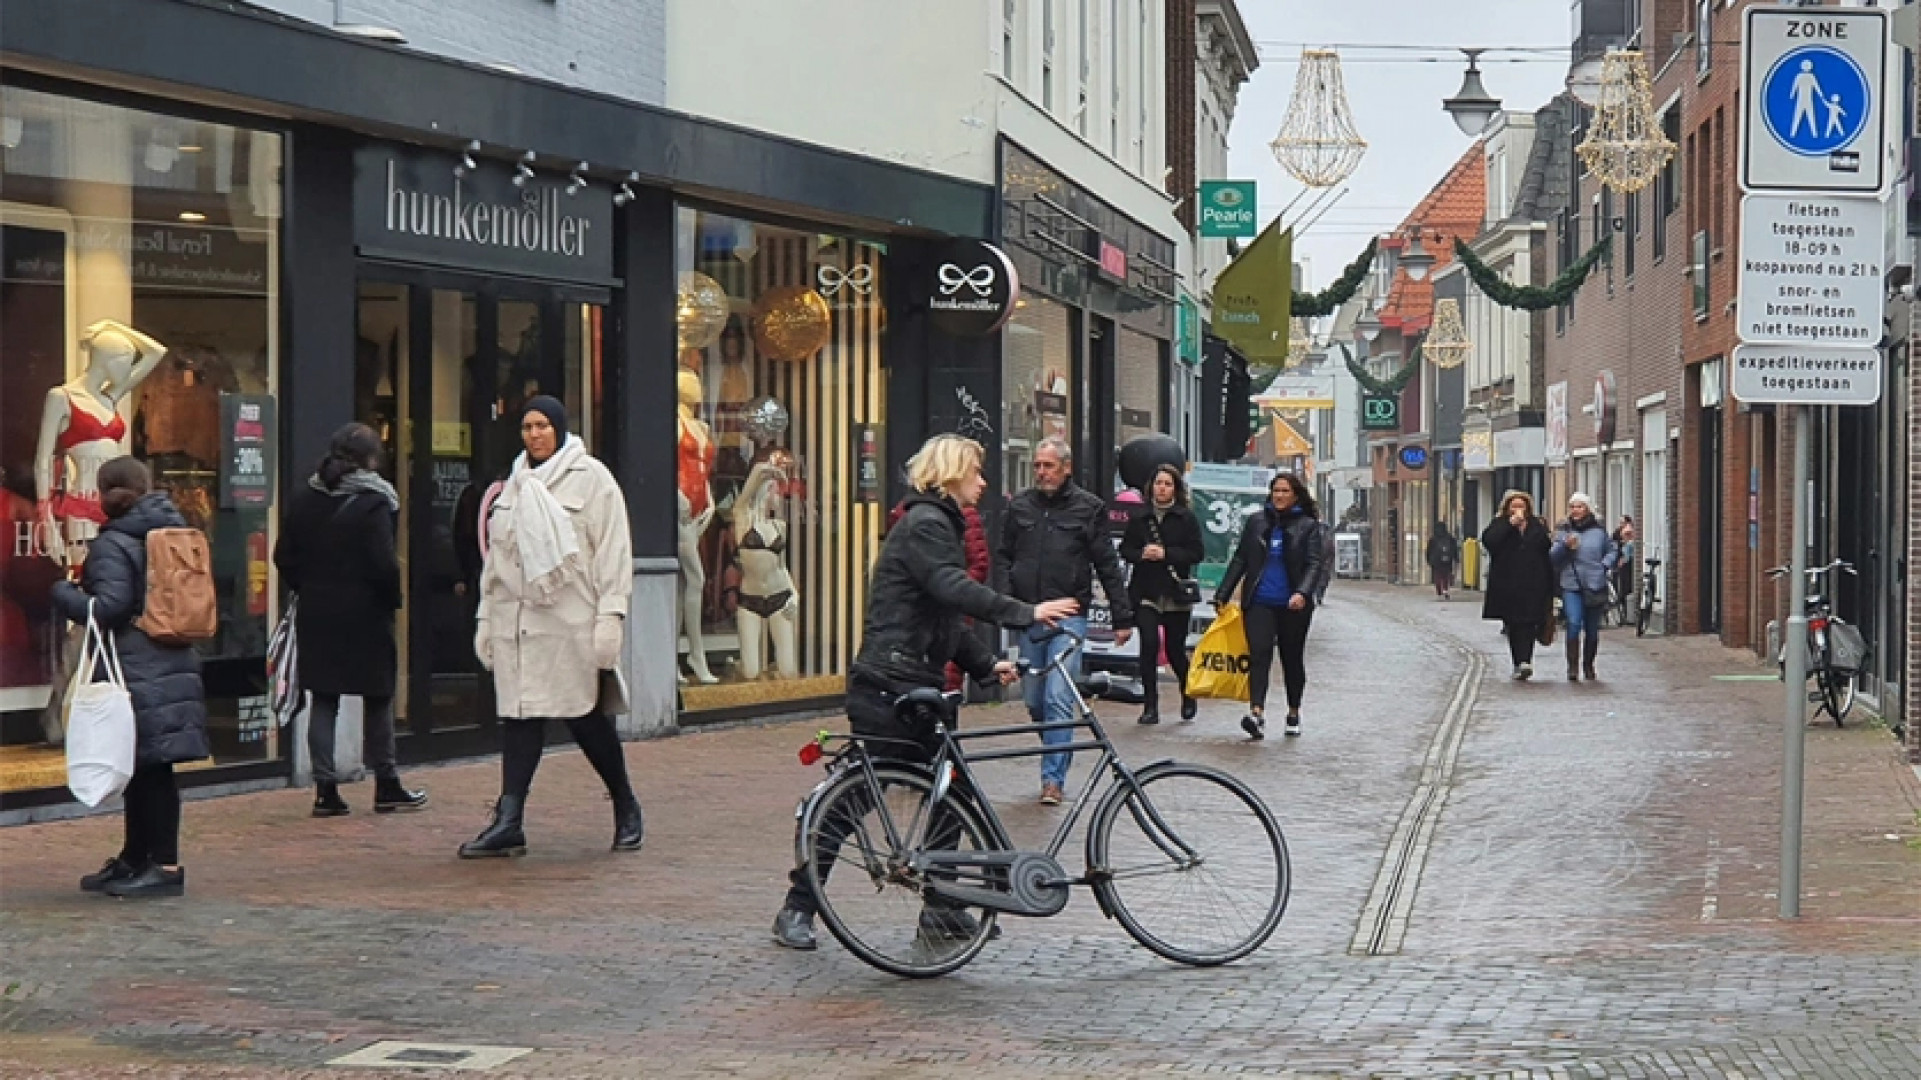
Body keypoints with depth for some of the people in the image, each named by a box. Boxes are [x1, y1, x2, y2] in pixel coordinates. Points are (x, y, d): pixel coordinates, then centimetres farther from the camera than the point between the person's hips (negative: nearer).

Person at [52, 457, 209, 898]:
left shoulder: (113, 544, -13)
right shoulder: (173, 534, 13)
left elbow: (108, 607, -21)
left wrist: (63, 593, -4)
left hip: (136, 672, -8)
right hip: (173, 665, 8)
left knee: (147, 769, -6)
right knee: (147, 769, 13)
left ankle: (165, 865, -6)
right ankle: (136, 859, 22)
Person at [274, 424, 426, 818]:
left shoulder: (303, 500, 4)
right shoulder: (374, 503, -13)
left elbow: (284, 557, 6)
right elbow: (383, 564, -17)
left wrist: (308, 589, 15)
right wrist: (393, 599, -1)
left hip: (316, 613, 4)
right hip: (365, 614, -4)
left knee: (323, 700, 7)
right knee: (378, 698, 9)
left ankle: (325, 789, 2)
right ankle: (386, 785, 16)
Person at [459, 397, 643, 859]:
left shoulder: (591, 478, -1)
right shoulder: (515, 483, 18)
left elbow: (613, 550, -6)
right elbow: (495, 554, 20)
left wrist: (611, 615, -14)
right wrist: (486, 616, 15)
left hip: (571, 621, -5)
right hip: (517, 620, 5)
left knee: (586, 715, 0)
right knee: (518, 715, 0)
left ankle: (626, 808, 18)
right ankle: (508, 822, -3)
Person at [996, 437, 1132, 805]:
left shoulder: (1088, 507, 2)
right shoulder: (1020, 506, 10)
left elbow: (1108, 564, 4)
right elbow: (1004, 556, 18)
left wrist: (1122, 616, 2)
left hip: (1069, 615, -4)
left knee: (1059, 699, -12)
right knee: (1035, 702, 9)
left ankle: (1054, 778, -9)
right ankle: (1056, 757, 29)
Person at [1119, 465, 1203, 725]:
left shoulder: (1186, 518, 1)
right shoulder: (1139, 518, 7)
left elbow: (1197, 553, -5)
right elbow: (1125, 549, 9)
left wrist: (1165, 554, -16)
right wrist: (1142, 554, -11)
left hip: (1176, 595, -1)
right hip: (1145, 593, 1)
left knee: (1175, 649, 5)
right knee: (1149, 643, -12)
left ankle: (1188, 694, 34)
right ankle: (1150, 706, -5)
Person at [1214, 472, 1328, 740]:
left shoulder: (1308, 526, 1)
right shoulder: (1256, 522, 9)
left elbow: (1316, 564, -7)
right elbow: (1239, 560, 13)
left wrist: (1303, 593, -25)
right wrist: (1223, 595, 11)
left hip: (1293, 606, -1)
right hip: (1259, 602, 1)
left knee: (1293, 658, 10)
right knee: (1258, 654, -14)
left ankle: (1294, 713, 25)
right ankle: (1257, 712, -26)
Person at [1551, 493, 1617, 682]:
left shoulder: (1599, 529, 6)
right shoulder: (1563, 530, 6)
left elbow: (1611, 550, 17)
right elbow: (1552, 556, 2)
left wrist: (1606, 565, 0)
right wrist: (1566, 546, -14)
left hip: (1595, 586, 1)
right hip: (1571, 585, -1)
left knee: (1592, 629, 8)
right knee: (1574, 624, -17)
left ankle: (1588, 665, 25)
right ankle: (1573, 666, -13)